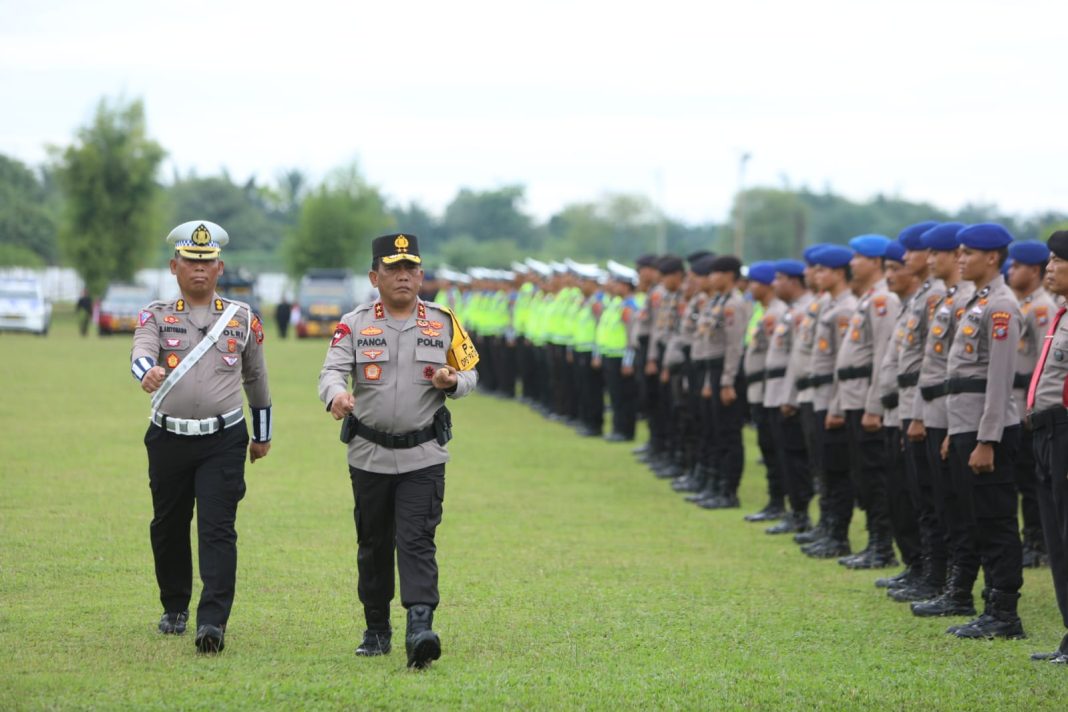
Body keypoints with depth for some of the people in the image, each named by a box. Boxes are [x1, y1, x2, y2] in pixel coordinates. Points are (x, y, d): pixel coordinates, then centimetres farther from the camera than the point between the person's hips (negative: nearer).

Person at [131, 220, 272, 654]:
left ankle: (213, 621, -18)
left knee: (217, 530, -12)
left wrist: (262, 435, 22)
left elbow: (256, 377, 17)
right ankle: (175, 608, 31)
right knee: (168, 527, 11)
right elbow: (140, 353, -17)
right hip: (168, 438, 1)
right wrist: (147, 373, -42)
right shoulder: (156, 315, 3)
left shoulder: (243, 318, 7)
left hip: (224, 440, -1)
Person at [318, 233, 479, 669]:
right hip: (369, 455, 1)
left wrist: (453, 381, -14)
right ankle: (376, 630, 24)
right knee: (373, 545, 11)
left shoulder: (444, 323, 4)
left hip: (423, 456, -1)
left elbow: (470, 374, 11)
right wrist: (336, 395, -37)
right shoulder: (355, 324, 1)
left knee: (417, 541, -13)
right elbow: (331, 370, -13)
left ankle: (420, 629, -24)